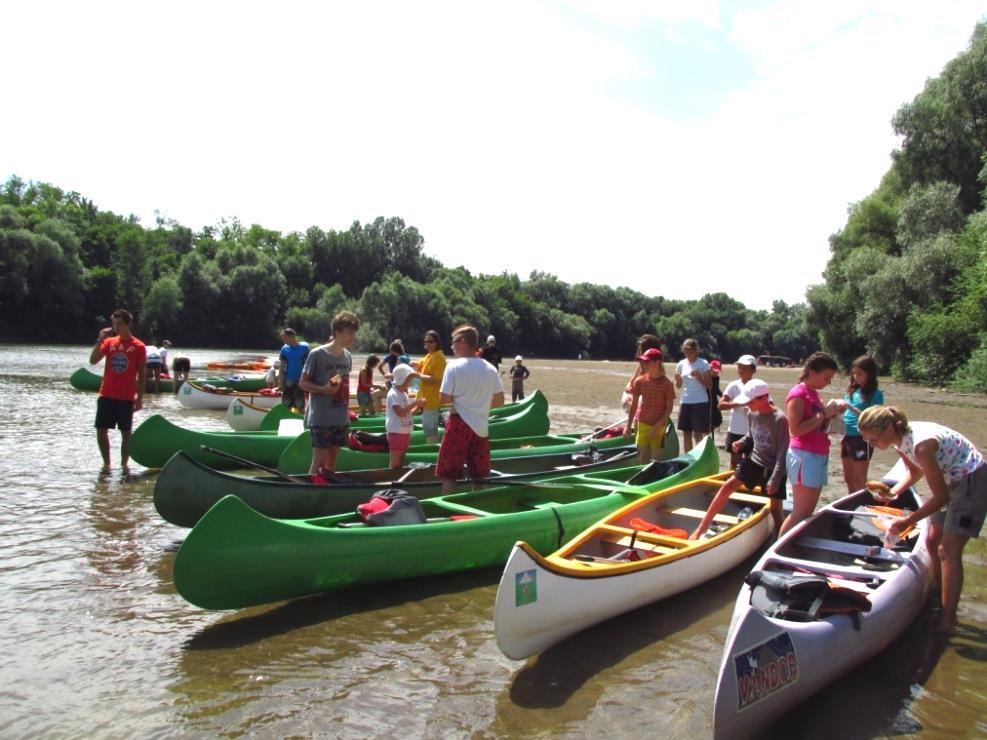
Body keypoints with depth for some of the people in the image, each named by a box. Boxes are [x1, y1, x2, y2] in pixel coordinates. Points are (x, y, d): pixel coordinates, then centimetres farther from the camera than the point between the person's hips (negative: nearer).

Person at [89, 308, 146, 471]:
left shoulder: (138, 346, -3)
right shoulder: (109, 342, 7)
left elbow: (142, 374, -2)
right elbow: (93, 361, -2)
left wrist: (140, 397, -5)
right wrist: (100, 340, -11)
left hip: (126, 397, -4)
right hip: (106, 395, 4)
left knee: (126, 432, 2)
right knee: (101, 430, 6)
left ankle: (124, 464, 13)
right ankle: (106, 463, 20)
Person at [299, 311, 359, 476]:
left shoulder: (348, 356, 7)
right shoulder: (317, 354, -12)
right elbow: (303, 383, -8)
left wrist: (347, 411, 14)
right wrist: (324, 390, -24)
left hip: (341, 419, 6)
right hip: (321, 419, -6)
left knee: (332, 460, 13)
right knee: (319, 461, -2)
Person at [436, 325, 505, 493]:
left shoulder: (454, 366, -9)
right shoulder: (490, 369, 5)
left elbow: (444, 399, -11)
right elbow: (499, 401, 5)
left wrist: (457, 397, 9)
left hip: (460, 424, -5)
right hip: (481, 426, 5)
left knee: (448, 475, 3)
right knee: (479, 476, 13)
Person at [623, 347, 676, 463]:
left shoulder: (667, 384, -10)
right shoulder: (640, 381, -1)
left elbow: (669, 408, -8)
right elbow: (634, 404, 6)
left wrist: (657, 426, -15)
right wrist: (628, 426, 6)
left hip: (659, 426, -3)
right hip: (642, 424, 3)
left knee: (656, 457, 4)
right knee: (642, 456, 6)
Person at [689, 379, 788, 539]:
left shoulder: (780, 419, -21)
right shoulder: (752, 414, -3)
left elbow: (783, 453, -18)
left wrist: (775, 480, -20)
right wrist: (741, 443, -7)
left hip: (773, 468, -5)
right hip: (754, 461, 5)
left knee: (775, 509, 2)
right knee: (727, 486, -7)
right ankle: (701, 528, -6)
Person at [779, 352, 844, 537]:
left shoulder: (814, 393, 15)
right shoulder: (798, 394, -12)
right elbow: (796, 429, -21)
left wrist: (831, 412, 3)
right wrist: (823, 414, -17)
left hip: (819, 455, 9)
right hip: (804, 456, -9)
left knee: (809, 511, 8)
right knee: (801, 512, -8)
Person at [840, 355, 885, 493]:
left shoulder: (875, 394, -9)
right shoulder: (852, 391, 8)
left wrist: (851, 408, -23)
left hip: (862, 439, -7)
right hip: (847, 438, 7)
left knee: (859, 480, 1)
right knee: (848, 478, 15)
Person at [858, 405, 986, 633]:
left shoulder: (921, 444, -34)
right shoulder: (900, 438, -7)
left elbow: (941, 496, -26)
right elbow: (915, 471, 11)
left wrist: (907, 521, -23)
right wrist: (892, 492, -4)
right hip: (952, 481, 9)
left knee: (948, 551, -9)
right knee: (933, 543, 12)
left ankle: (948, 619, -1)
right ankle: (941, 604, 24)